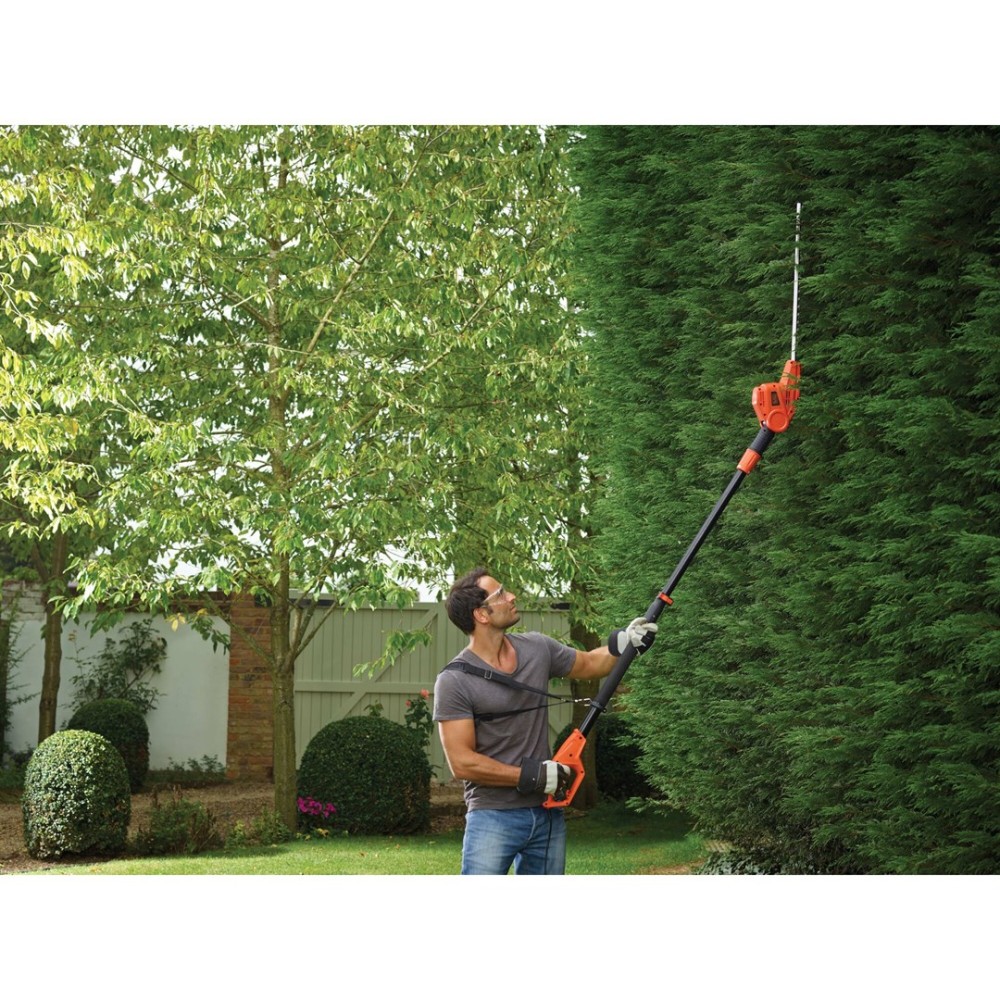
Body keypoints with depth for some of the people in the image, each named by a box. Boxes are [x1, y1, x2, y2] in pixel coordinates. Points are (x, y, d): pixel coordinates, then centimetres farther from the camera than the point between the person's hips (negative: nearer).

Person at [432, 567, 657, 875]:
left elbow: (589, 664, 23)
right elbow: (462, 762, -16)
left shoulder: (536, 649, 5)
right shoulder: (454, 681, -13)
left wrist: (624, 642, 4)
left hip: (547, 814, 6)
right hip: (494, 817, -6)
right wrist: (531, 776, -17)